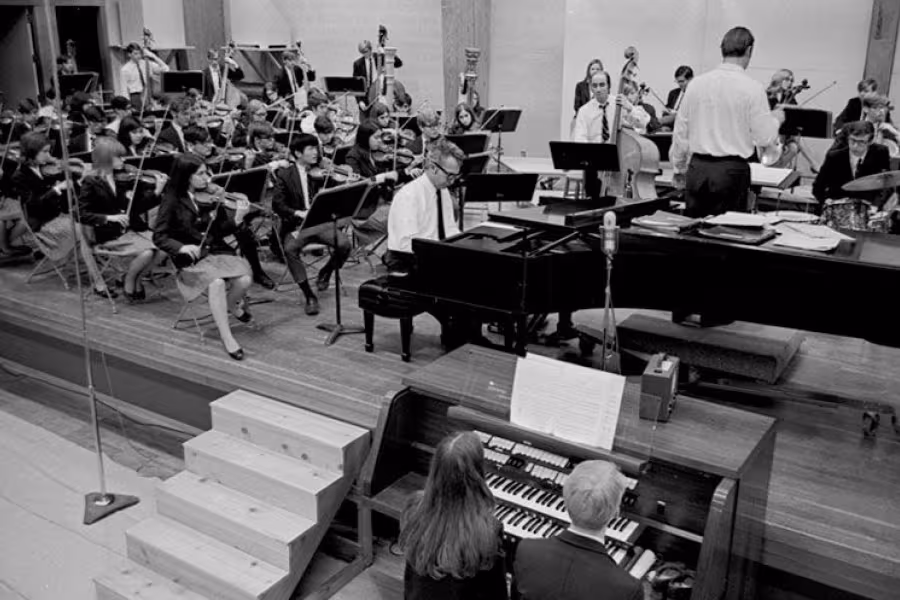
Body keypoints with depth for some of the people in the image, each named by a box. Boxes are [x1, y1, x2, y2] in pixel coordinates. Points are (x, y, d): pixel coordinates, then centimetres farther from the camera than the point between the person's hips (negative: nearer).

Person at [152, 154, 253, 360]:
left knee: (244, 279, -24)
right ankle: (227, 339, -21)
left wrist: (237, 219, -18)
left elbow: (222, 230, 3)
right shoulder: (173, 201, -5)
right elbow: (159, 237, -6)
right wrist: (182, 247, -24)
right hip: (191, 259, -3)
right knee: (217, 283, -33)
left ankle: (232, 304, 14)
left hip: (218, 252, 4)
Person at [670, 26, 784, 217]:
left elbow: (681, 131, 8)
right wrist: (776, 119, 15)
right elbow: (764, 138, -6)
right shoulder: (752, 88, -8)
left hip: (697, 168, 4)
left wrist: (679, 168, 19)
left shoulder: (696, 83, 2)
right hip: (732, 171, -3)